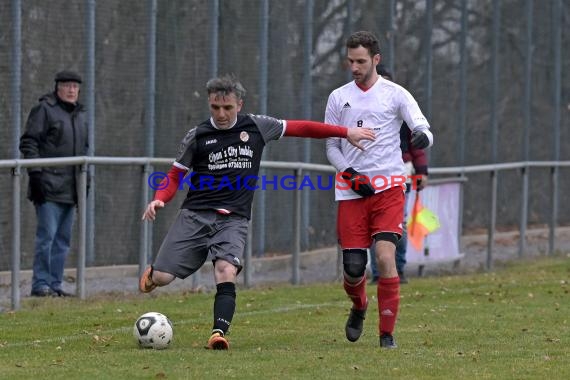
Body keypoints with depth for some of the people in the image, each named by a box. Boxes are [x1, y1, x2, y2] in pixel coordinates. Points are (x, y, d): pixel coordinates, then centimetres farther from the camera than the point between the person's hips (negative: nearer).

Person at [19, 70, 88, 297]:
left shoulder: (80, 115, 18)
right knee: (47, 235, -10)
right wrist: (35, 174, -15)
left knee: (63, 239, 9)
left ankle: (55, 284, 14)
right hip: (49, 187, -7)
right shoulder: (44, 110, -4)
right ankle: (41, 284, -6)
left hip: (71, 189, 7)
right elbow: (28, 143, -8)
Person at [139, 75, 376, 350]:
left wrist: (345, 132, 17)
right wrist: (159, 200, -9)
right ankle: (152, 273, 29)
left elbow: (298, 128, 16)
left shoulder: (256, 127, 7)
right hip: (195, 215, 0)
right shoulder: (197, 136, 5)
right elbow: (176, 175, 11)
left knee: (226, 273, -27)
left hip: (233, 220, 0)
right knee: (162, 278, -7)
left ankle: (219, 334, -31)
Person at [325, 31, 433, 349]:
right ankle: (359, 307, 34)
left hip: (388, 188, -2)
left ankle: (387, 332, -7)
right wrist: (350, 174, -5)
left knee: (386, 257, -17)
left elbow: (424, 129, -6)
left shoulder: (395, 95, 2)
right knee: (353, 268, -1)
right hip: (351, 191, 2)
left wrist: (422, 136, -31)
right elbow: (331, 147, 13)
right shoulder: (338, 98, 10)